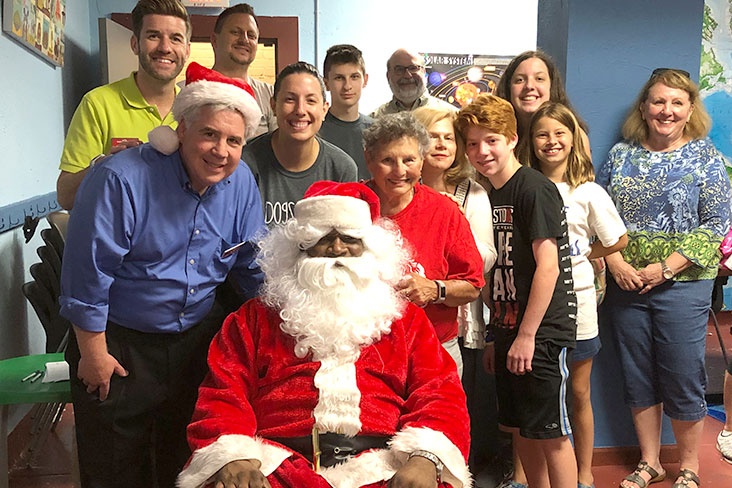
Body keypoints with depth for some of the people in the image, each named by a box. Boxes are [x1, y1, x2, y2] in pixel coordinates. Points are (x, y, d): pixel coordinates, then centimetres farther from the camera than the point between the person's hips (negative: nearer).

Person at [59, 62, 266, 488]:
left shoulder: (241, 182, -5)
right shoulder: (121, 178, -22)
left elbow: (253, 266, 6)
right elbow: (88, 273, -17)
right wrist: (93, 352, -12)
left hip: (198, 338, 5)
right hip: (120, 344, -4)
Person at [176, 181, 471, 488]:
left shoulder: (405, 318, 21)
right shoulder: (257, 317, 20)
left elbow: (440, 392, 9)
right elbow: (222, 394, 9)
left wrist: (424, 459, -11)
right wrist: (232, 457, -12)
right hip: (278, 460, -1)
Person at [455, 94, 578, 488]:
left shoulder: (534, 189, -13)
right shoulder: (492, 194, 12)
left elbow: (548, 266, -18)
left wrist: (527, 335, -18)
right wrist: (496, 335, 16)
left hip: (541, 333, -8)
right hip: (508, 330, 8)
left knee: (550, 433, 0)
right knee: (518, 426, 16)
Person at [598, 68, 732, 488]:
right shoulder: (621, 154, 6)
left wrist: (664, 269, -14)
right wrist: (615, 263, -9)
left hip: (682, 283, -3)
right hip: (626, 281, 3)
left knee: (683, 378, 2)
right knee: (637, 376, 11)